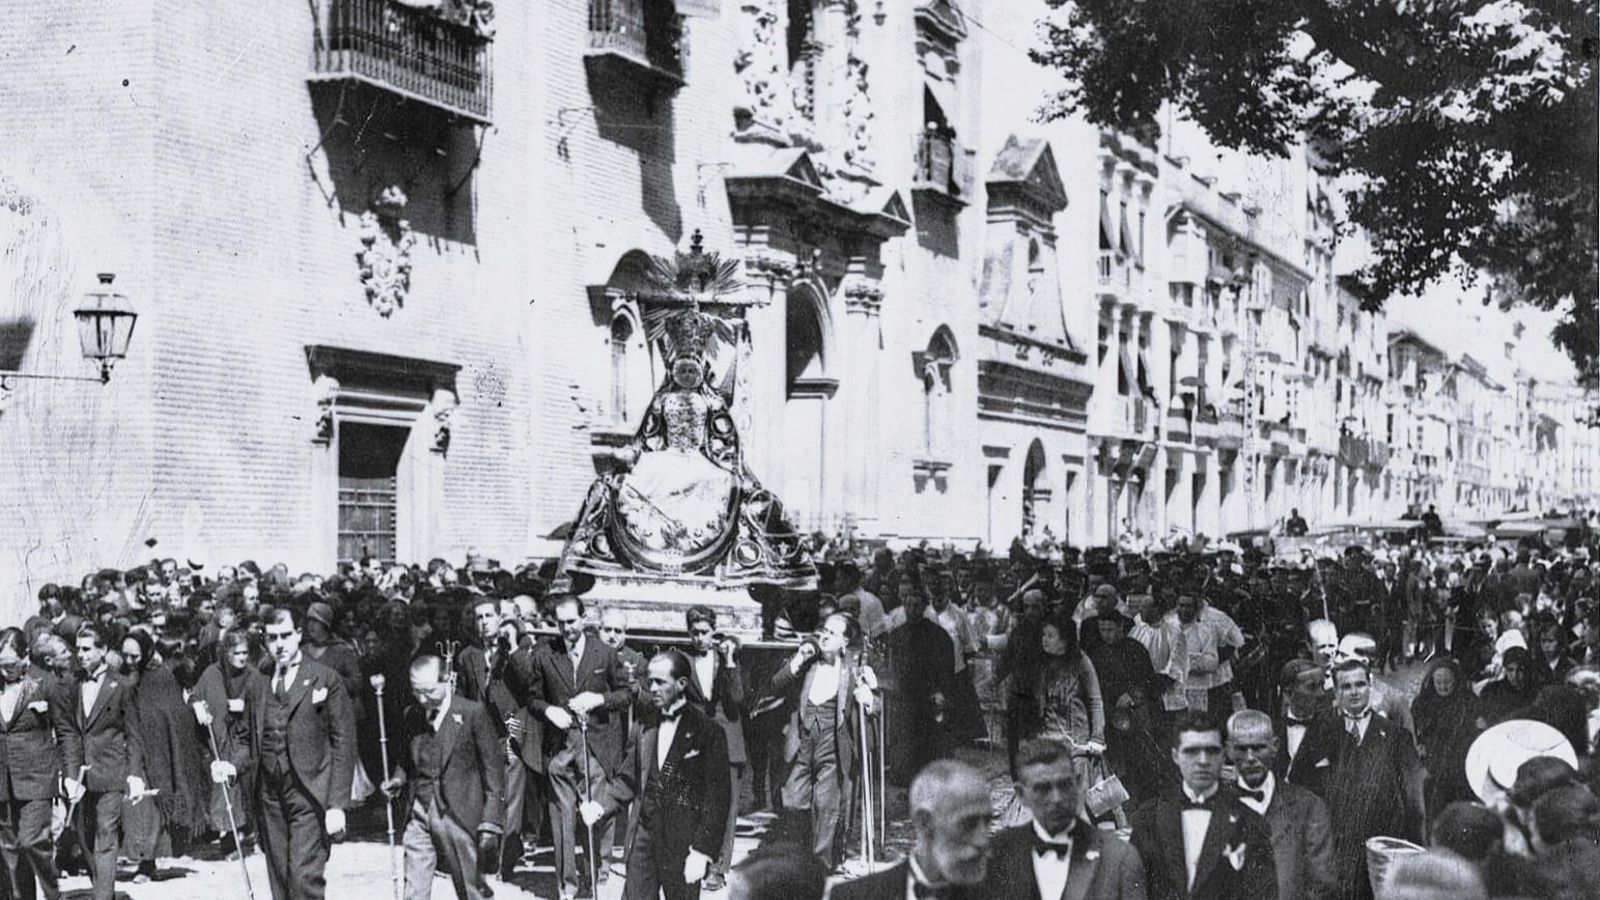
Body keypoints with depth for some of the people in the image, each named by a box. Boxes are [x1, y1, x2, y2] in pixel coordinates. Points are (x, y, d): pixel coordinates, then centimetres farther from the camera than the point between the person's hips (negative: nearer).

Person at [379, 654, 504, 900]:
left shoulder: (473, 713, -4)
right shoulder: (411, 716, 10)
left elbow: (493, 769, -4)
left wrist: (490, 822, -9)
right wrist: (398, 780, 0)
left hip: (460, 816, -4)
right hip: (420, 814, 4)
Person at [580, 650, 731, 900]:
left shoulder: (708, 731, -8)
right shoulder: (643, 727, 9)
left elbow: (717, 796, -9)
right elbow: (628, 779, 14)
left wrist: (703, 850, -14)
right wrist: (601, 806, -5)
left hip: (684, 842, -4)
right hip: (645, 837, 5)